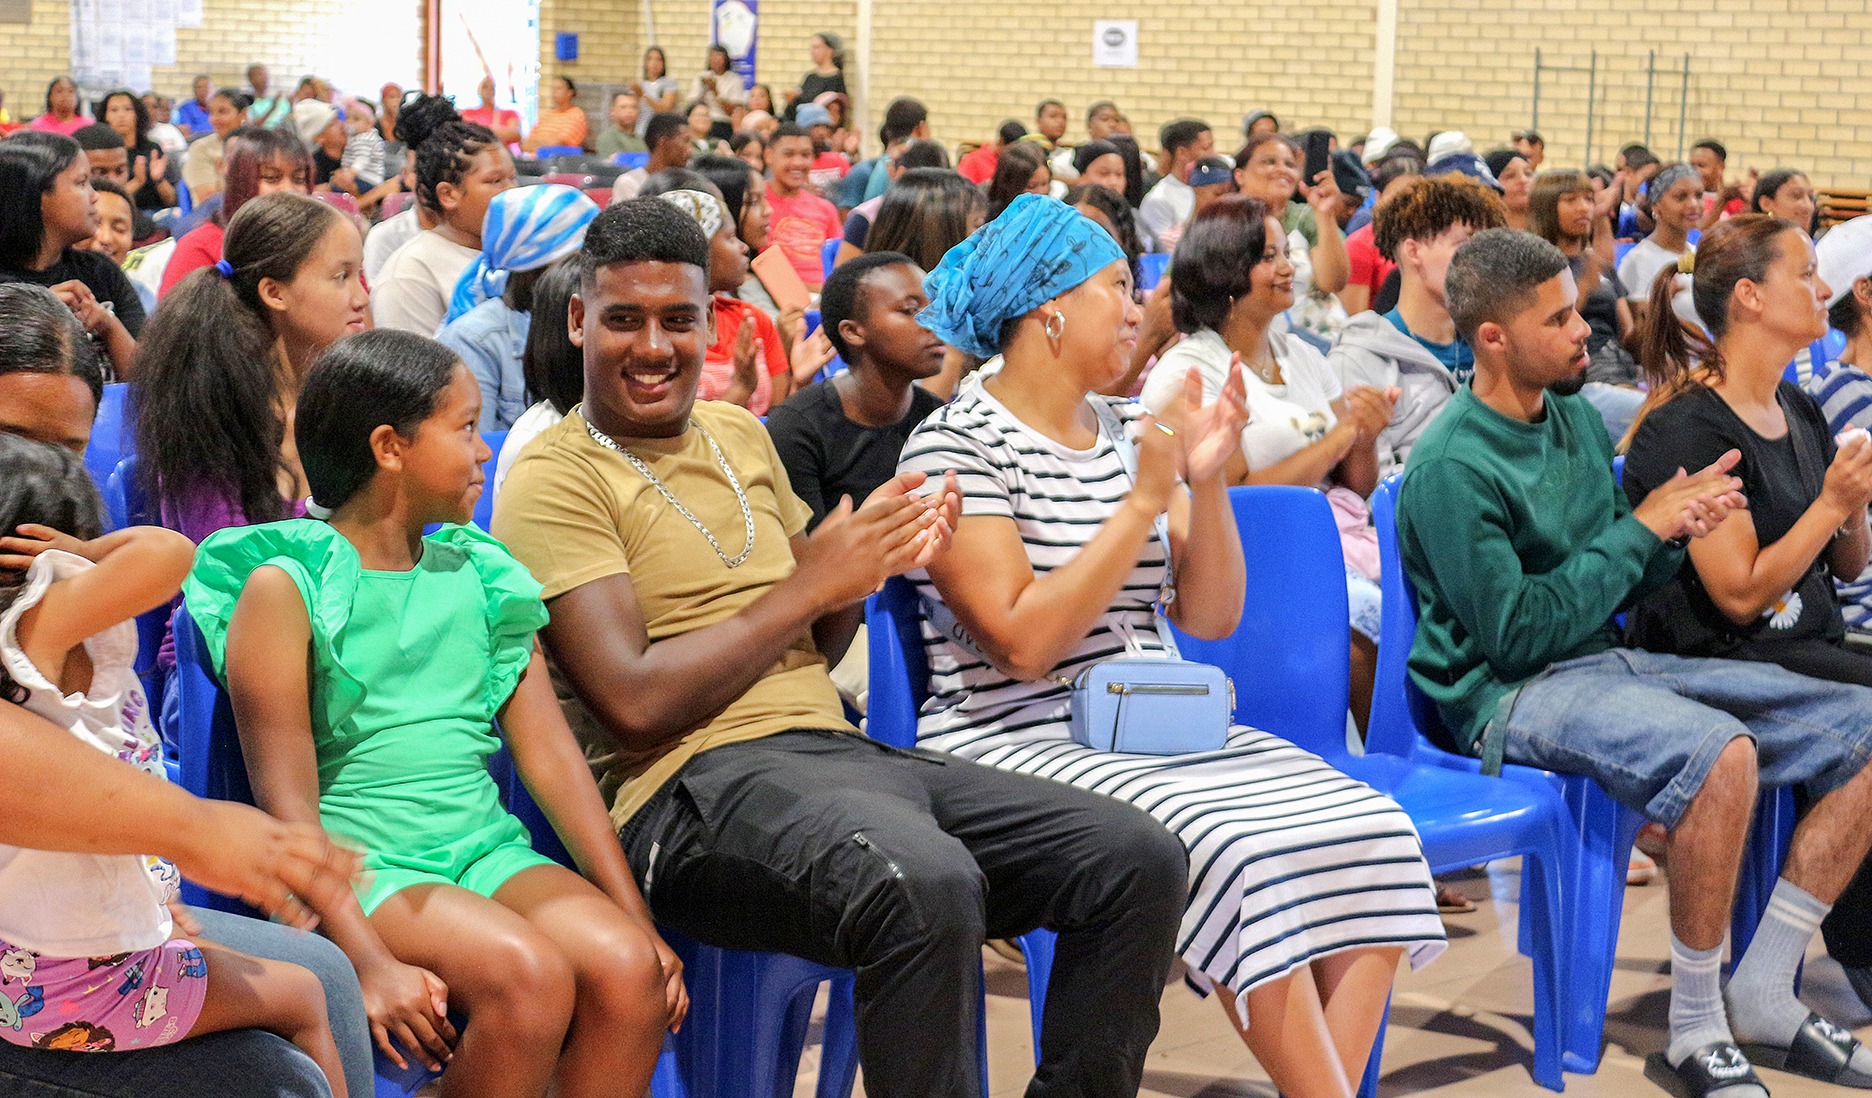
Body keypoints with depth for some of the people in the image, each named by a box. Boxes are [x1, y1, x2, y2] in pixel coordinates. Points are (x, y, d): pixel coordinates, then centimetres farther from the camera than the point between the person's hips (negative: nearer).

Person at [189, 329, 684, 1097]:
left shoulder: (478, 575, 17)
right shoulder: (284, 586, -1)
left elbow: (550, 754, 12)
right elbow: (288, 804, -8)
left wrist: (637, 916, 2)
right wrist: (368, 962, -20)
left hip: (486, 850, 5)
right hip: (361, 869, -5)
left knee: (628, 968, -23)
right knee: (530, 977, -31)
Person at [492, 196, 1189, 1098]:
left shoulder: (739, 434, 21)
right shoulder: (553, 479, -2)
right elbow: (633, 705, -13)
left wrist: (870, 565, 4)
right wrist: (810, 583, -6)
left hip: (843, 751, 7)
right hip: (695, 783, -7)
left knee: (1139, 861, -9)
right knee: (927, 884, -38)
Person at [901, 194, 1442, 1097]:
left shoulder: (1130, 431, 13)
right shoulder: (956, 442, -7)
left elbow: (1210, 618, 10)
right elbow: (1022, 643, -17)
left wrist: (1208, 484, -5)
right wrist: (1144, 502, -17)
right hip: (1020, 743, -7)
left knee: (1368, 827, -15)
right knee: (1237, 849, -31)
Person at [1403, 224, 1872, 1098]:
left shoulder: (1577, 418, 10)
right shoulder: (1452, 466, -15)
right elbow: (1516, 633, -19)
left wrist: (1676, 534, -6)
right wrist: (1640, 528, -12)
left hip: (1606, 661, 9)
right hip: (1509, 693, -9)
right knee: (1720, 750, -36)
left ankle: (1762, 993, 4)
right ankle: (1697, 1027, -17)